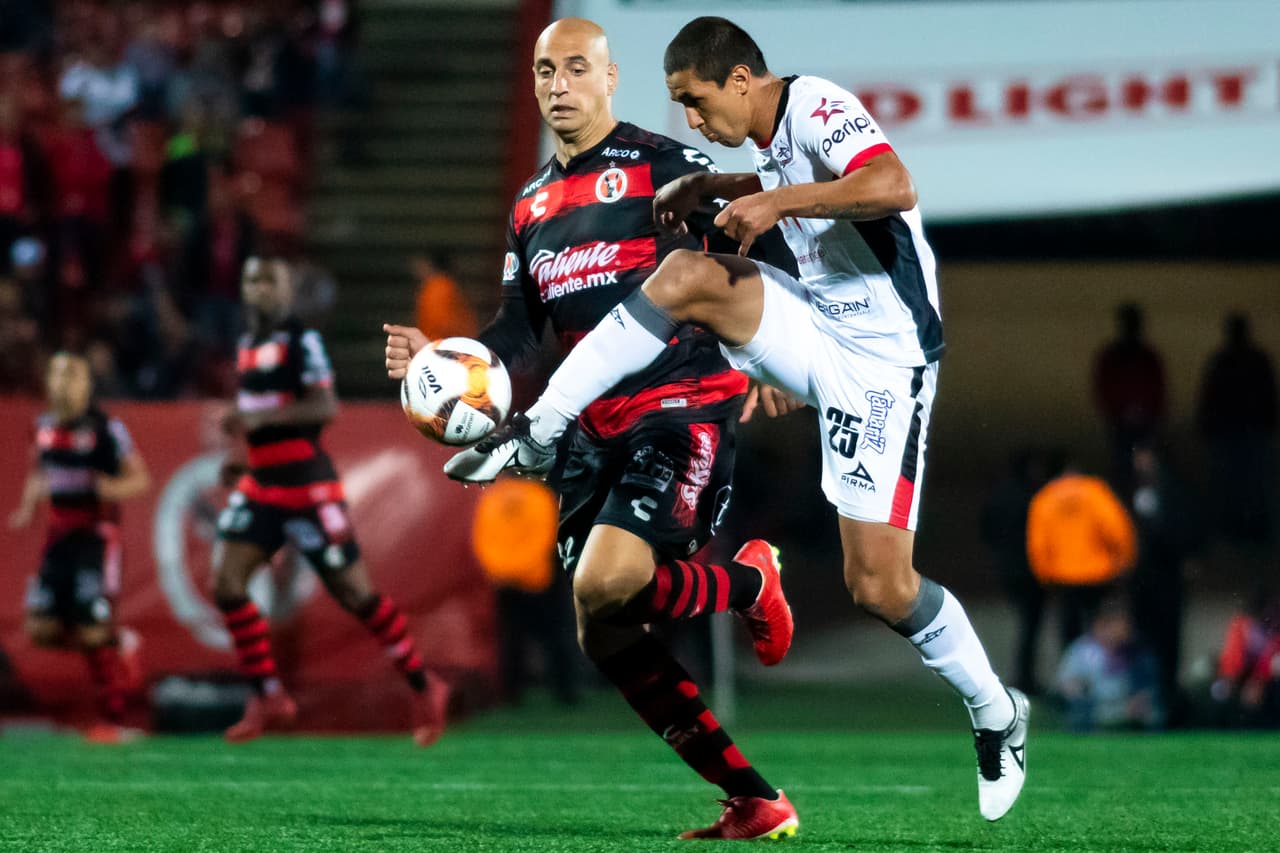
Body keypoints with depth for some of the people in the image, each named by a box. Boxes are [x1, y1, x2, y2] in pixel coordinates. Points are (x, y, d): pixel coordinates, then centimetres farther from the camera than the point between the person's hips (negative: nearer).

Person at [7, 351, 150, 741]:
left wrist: (111, 488, -26)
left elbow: (140, 479, -6)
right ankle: (120, 646, 22)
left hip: (96, 534, -6)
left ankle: (112, 716, 2)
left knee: (93, 630, -10)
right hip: (59, 534, 6)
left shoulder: (106, 429, -11)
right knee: (43, 629, -1)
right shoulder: (46, 427, 7)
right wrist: (28, 507, 7)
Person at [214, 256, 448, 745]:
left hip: (307, 488, -7)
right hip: (260, 485, 7)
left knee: (354, 593, -1)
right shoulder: (248, 346, 12)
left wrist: (260, 418, -30)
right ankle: (268, 700, 3)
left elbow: (325, 407, -22)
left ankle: (424, 689, 14)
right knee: (226, 584, -6)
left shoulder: (302, 341, -11)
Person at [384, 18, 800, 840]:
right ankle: (757, 803, 5)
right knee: (605, 636, -1)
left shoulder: (665, 166, -4)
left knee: (605, 583, -26)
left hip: (684, 404, -7)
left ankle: (750, 581, 6)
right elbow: (519, 329, 21)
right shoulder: (531, 204, 17)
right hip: (595, 427, 8)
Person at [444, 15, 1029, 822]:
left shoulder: (817, 107, -16)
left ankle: (998, 716, 15)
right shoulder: (769, 136, 11)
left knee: (880, 585, -9)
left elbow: (894, 187, -34)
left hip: (880, 361, -8)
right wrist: (711, 185, 21)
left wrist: (777, 201, -31)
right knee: (687, 276, -17)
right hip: (813, 330, 8)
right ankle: (537, 432, -14)